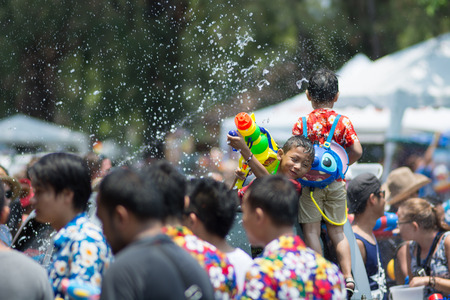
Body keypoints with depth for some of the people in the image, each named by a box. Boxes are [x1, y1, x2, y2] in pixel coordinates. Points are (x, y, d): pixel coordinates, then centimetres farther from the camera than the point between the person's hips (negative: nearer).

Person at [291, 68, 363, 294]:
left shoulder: (302, 123, -5)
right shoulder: (343, 122, -2)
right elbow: (357, 151, -8)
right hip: (336, 183, 3)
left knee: (311, 231, 3)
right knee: (337, 231, 11)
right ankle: (347, 276, 6)